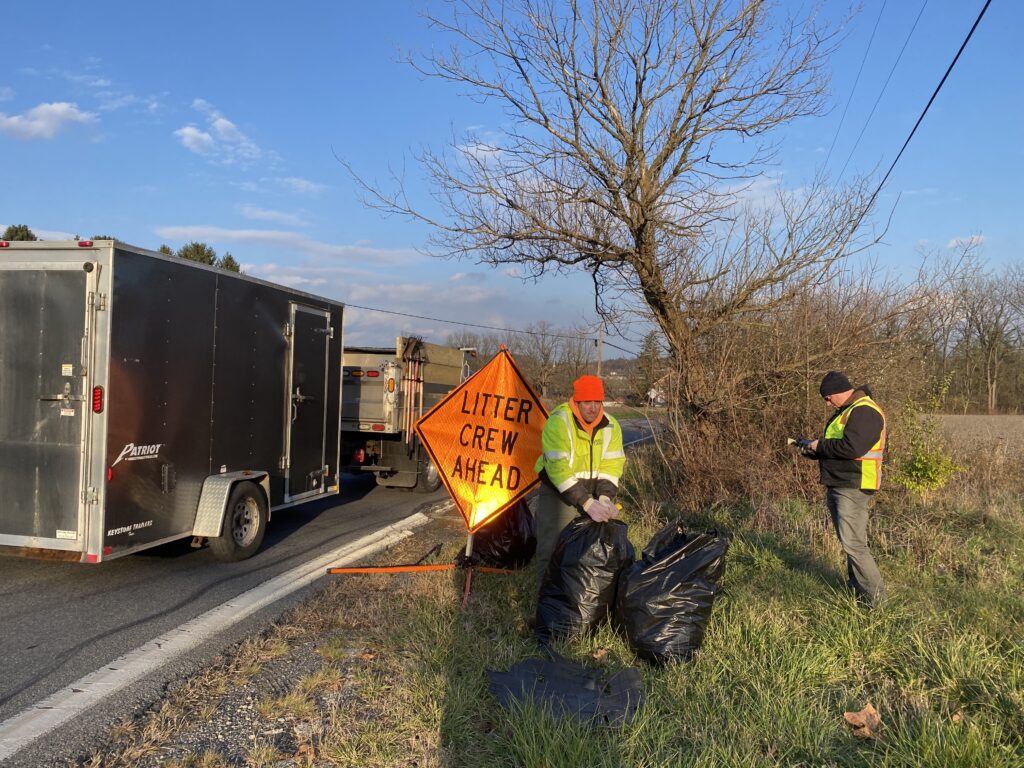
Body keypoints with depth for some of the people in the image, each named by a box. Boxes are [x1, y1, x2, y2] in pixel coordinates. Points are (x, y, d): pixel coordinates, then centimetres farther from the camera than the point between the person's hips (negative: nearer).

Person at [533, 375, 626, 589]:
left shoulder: (611, 426, -2)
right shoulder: (558, 422, -20)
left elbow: (612, 465, -4)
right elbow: (557, 468, -27)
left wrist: (605, 497, -23)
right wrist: (586, 502, -32)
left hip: (593, 493, 5)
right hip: (559, 492, -4)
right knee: (552, 550, -7)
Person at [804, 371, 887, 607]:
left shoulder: (864, 412, -16)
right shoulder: (845, 411, 18)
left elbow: (851, 447, -28)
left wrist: (820, 445, -15)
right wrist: (814, 449, 7)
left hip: (853, 487, -11)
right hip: (837, 485, 11)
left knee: (852, 543, -10)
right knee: (849, 540, 17)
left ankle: (874, 596, -2)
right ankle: (855, 584, 27)